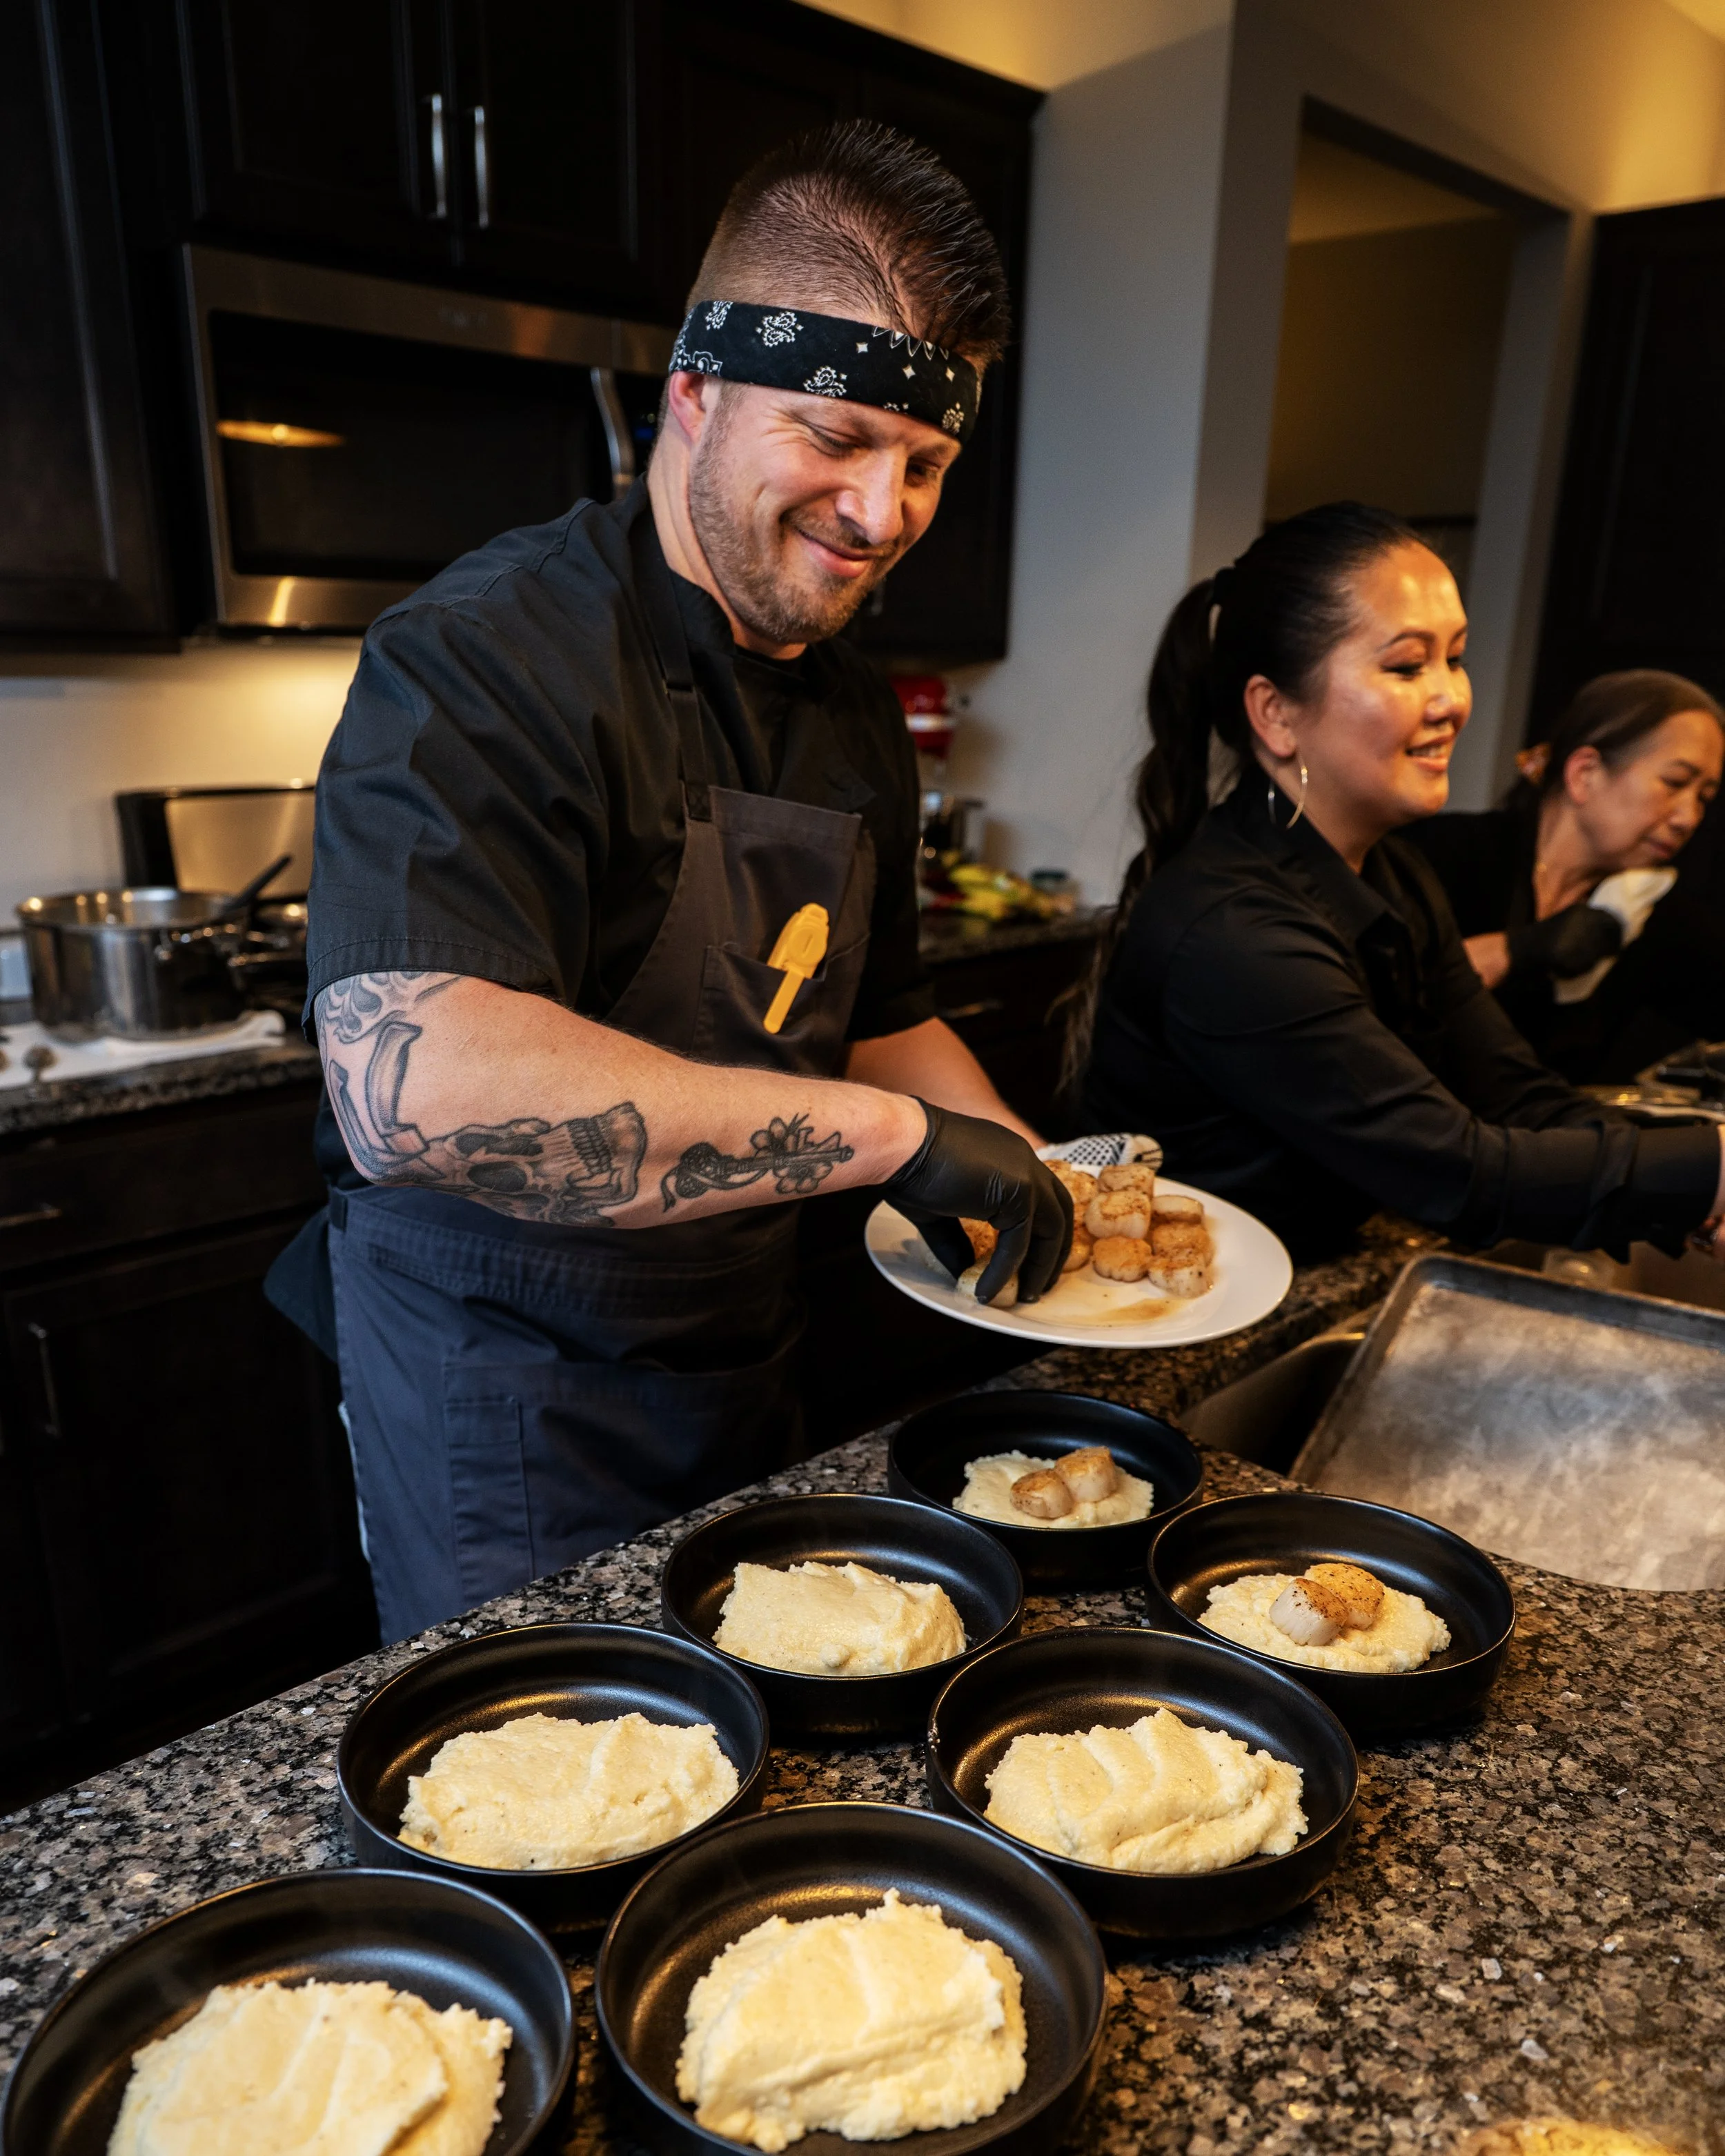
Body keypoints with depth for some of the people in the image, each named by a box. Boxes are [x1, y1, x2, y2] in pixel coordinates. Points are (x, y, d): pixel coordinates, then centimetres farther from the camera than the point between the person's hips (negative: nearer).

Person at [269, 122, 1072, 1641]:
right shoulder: (491, 659, -23)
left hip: (748, 1366, 8)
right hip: (510, 1414, -7)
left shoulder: (857, 712, 4)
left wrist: (1031, 1180, -3)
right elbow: (409, 1083, -38)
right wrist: (889, 1134, -34)